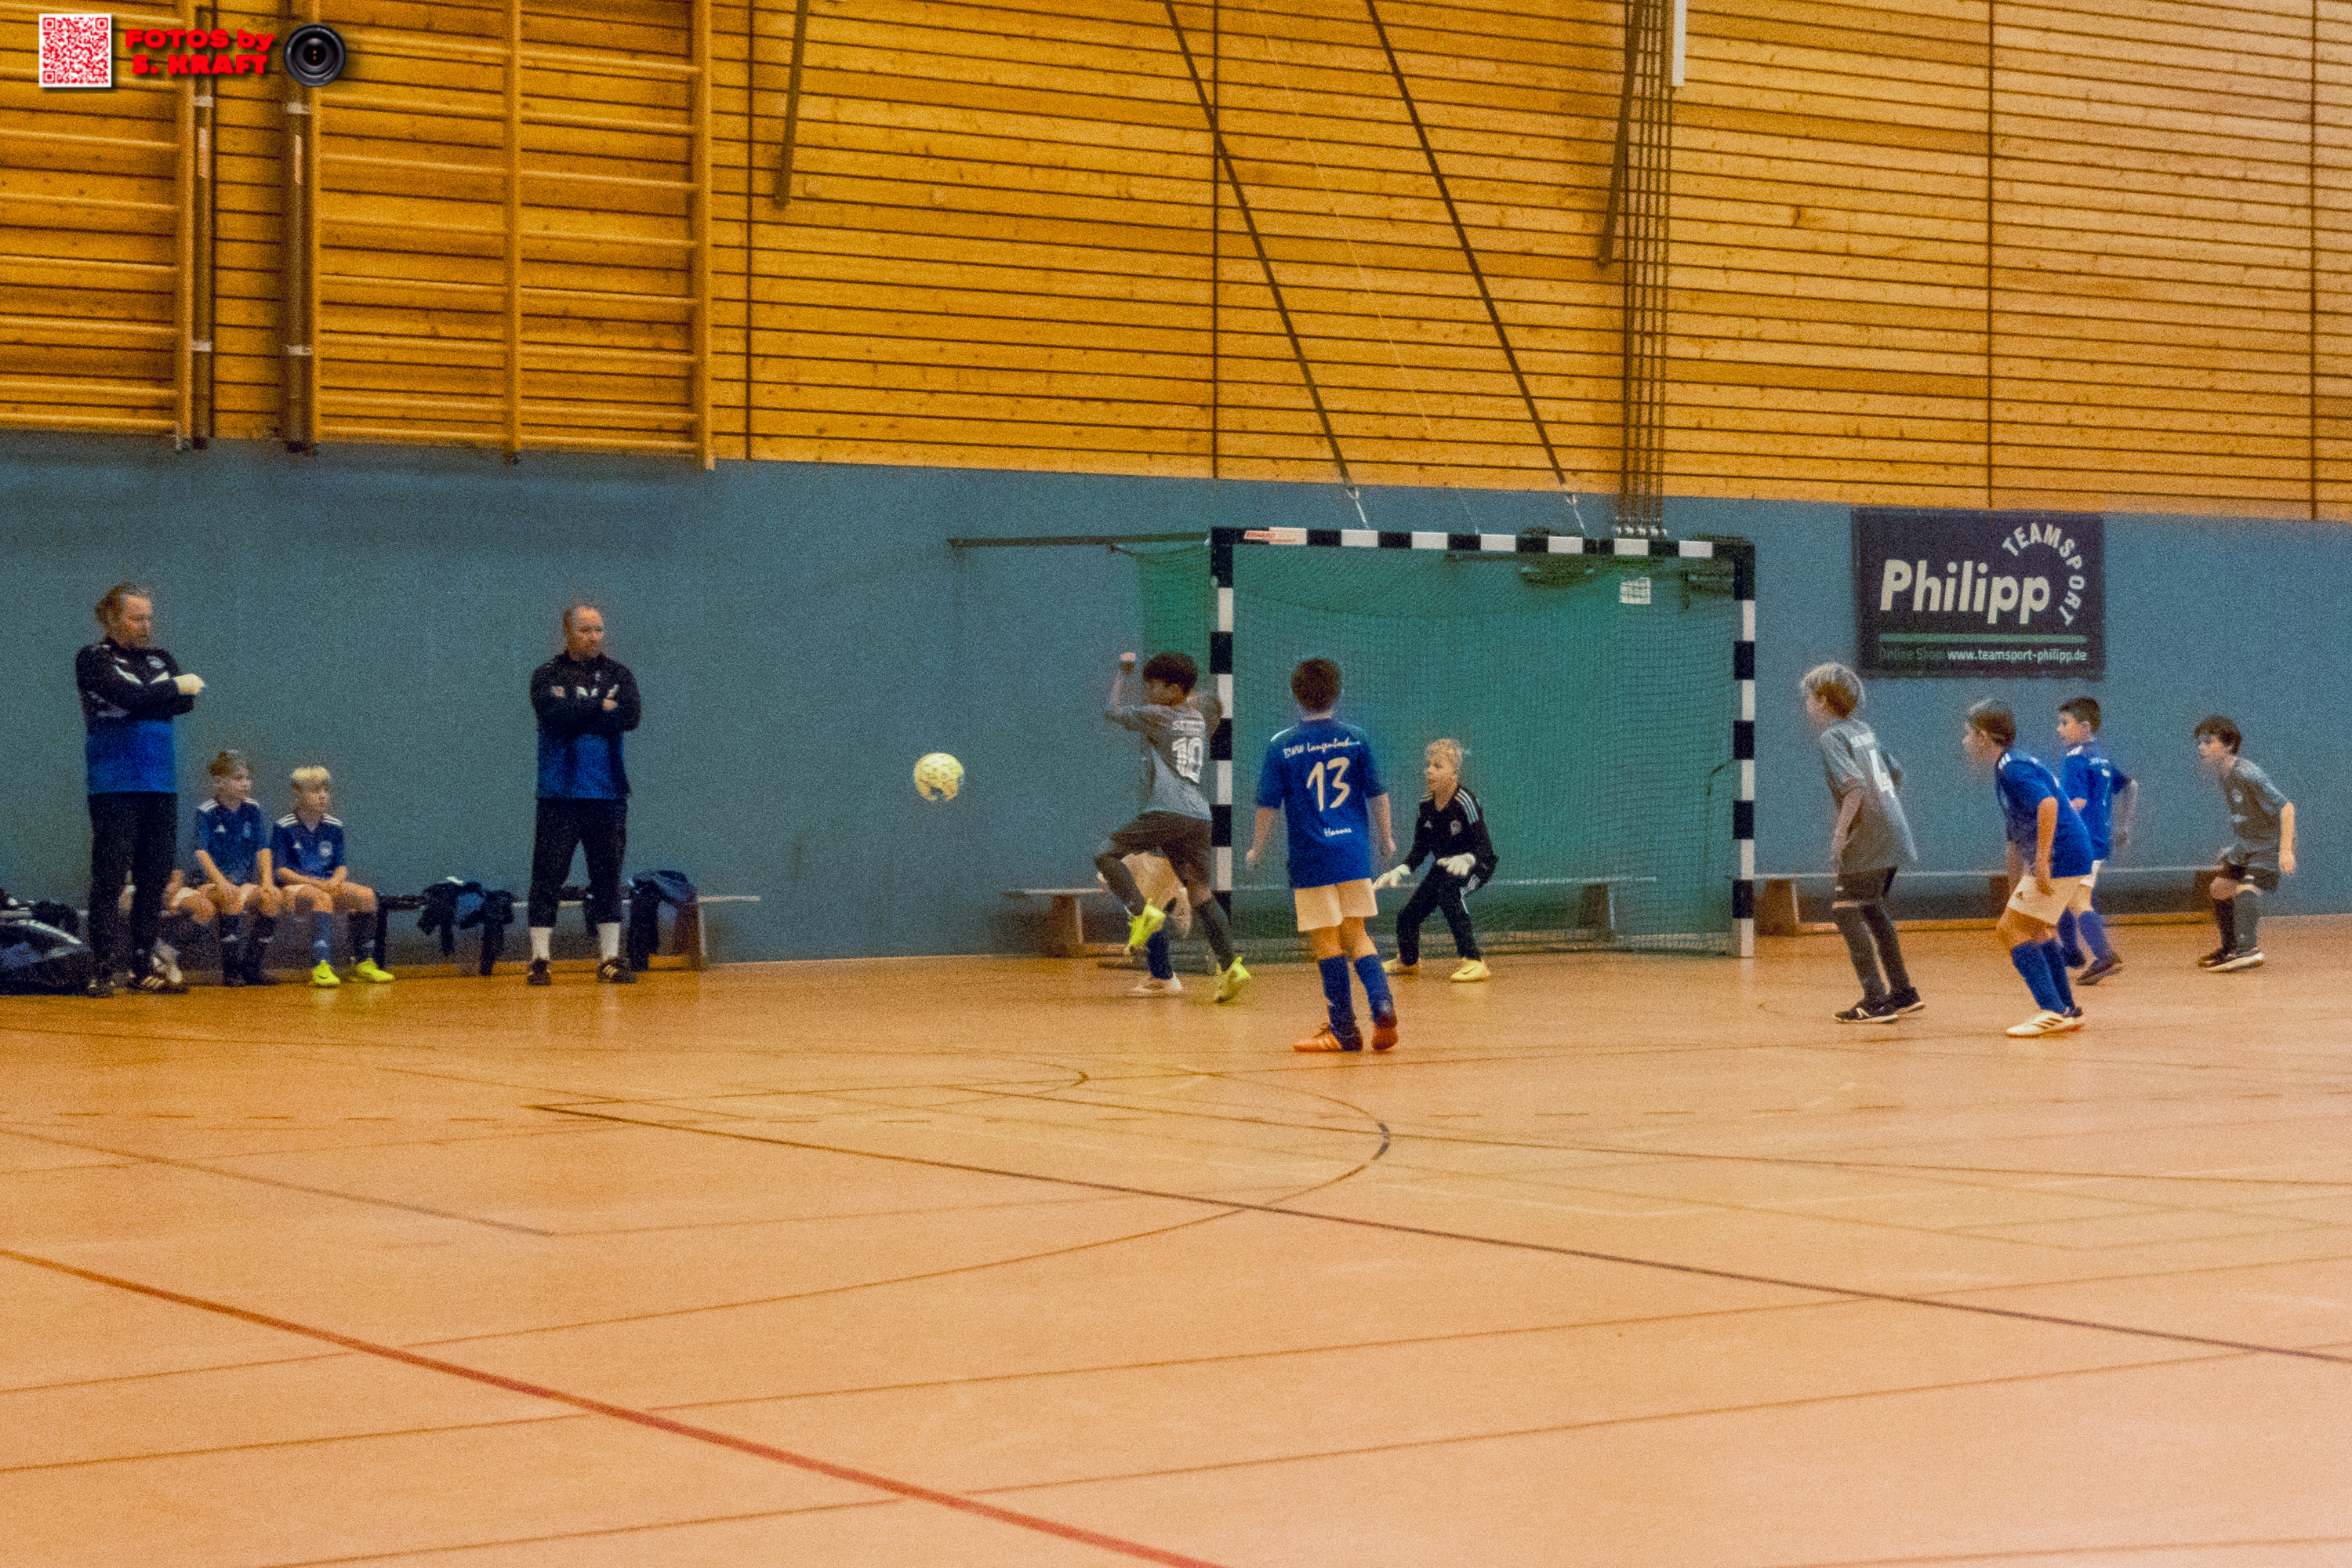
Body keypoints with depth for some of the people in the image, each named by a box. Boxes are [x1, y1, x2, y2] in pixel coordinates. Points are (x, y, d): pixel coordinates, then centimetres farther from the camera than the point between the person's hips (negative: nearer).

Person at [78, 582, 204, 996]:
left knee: (156, 877, 5)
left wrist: (146, 703, -12)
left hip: (161, 784, 6)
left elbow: (187, 702, 1)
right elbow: (133, 697, -15)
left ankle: (143, 966, 11)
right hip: (115, 786, -6)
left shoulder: (161, 660, 18)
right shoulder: (93, 659, 0)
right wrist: (175, 688, -2)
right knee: (110, 876, -7)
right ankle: (105, 967, -4)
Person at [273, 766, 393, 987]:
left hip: (329, 885, 5)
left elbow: (342, 867, 10)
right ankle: (320, 967, -48)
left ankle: (363, 963, -16)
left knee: (365, 895, -20)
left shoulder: (333, 826, 12)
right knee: (322, 899, -38)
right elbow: (281, 871, -9)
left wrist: (334, 882, -15)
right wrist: (315, 883, -21)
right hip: (295, 886, -5)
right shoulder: (285, 827, -4)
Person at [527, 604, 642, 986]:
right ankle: (539, 960, 1)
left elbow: (632, 716, -7)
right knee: (548, 878, -3)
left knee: (608, 876, 4)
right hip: (559, 794, -2)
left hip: (608, 794, 2)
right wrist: (602, 707, -6)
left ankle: (610, 959, 10)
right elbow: (554, 713, -15)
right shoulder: (547, 675, 4)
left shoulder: (619, 675, 11)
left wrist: (576, 715, -10)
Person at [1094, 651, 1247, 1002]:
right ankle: (1231, 965, -3)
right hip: (1199, 817, 7)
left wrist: (1122, 672, 24)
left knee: (1106, 854, -1)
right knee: (1200, 892, 8)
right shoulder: (1199, 719, 18)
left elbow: (1113, 711, 12)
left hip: (1166, 812, -7)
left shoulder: (1156, 715, 0)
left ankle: (1143, 912, -19)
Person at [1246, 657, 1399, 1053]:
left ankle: (1342, 1030, 5)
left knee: (1326, 939, 3)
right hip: (1355, 853, 3)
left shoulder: (1281, 746, -4)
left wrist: (1257, 850, 11)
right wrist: (1385, 839, 21)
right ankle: (1382, 1002, -5)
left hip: (1310, 857, -3)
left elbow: (1268, 805, -2)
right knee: (1356, 933, 15)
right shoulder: (1356, 738, 2)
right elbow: (1377, 794, 6)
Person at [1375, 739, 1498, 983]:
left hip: (1476, 866, -7)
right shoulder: (1426, 805, -4)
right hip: (1443, 869, 7)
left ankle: (1473, 961, -37)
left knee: (1448, 892, -37)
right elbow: (1420, 850, 4)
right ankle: (1408, 960, 38)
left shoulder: (1465, 802, -23)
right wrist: (1400, 870, -13)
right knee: (1407, 917, 3)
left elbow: (1484, 847, -26)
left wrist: (1467, 860, -47)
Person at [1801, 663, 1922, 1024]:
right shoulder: (1864, 731, 15)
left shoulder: (1833, 737, -11)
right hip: (1894, 832, 9)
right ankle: (1903, 993, 30)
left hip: (1870, 839, -9)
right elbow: (1895, 774, 24)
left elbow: (1855, 785, -24)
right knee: (1870, 907, 23)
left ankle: (1876, 1001, -10)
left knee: (1845, 909, -5)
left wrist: (1839, 833, -19)